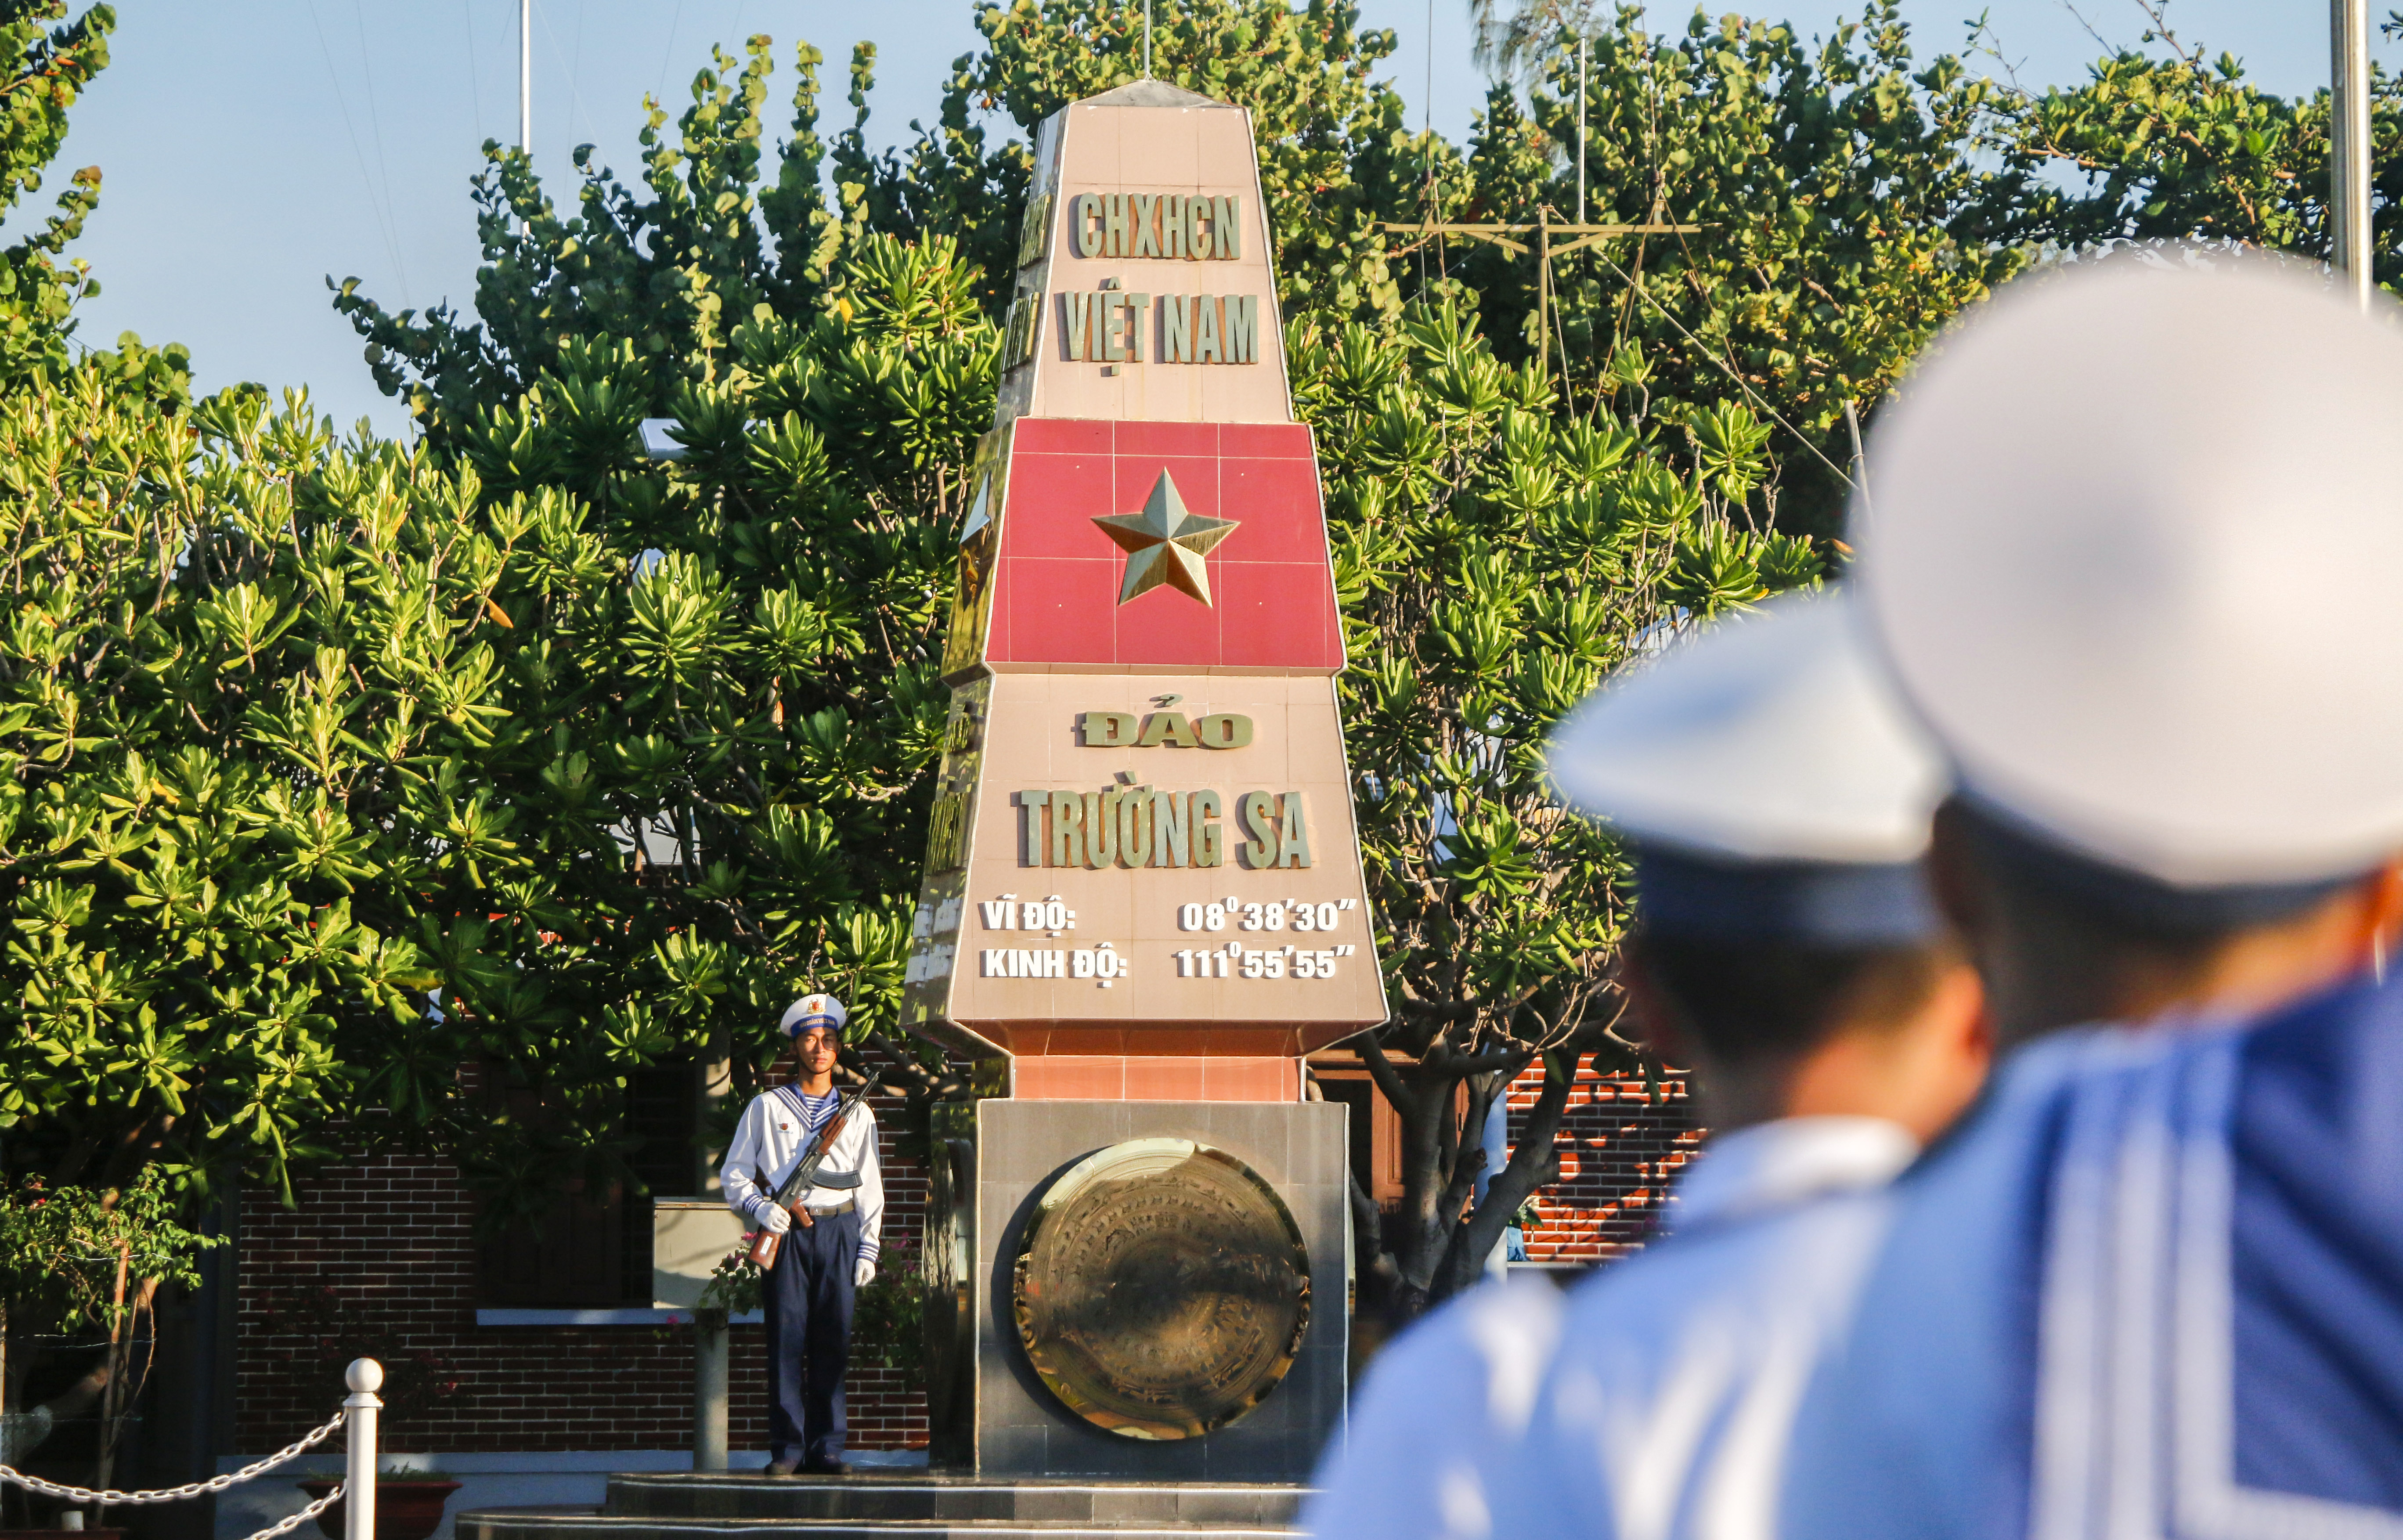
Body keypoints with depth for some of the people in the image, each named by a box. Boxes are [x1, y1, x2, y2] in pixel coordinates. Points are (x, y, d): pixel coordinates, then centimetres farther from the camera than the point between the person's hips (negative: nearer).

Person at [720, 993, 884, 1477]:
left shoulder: (857, 1114, 16)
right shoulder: (766, 1107, 10)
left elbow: (870, 1187, 16)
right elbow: (733, 1173, 9)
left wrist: (868, 1249, 8)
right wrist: (760, 1207, -10)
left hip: (839, 1230, 2)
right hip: (785, 1233, -2)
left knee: (833, 1341, -2)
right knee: (786, 1338, -6)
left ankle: (826, 1448, 2)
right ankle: (786, 1448, -4)